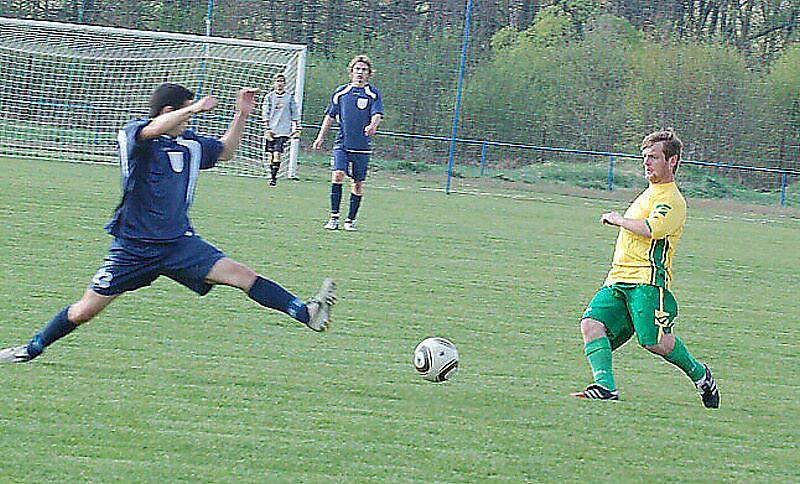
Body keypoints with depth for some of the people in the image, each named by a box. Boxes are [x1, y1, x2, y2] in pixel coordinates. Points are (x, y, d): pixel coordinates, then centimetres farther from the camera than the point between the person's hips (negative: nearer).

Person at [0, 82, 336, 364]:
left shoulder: (190, 143, 9)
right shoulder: (133, 135, -10)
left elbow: (224, 151, 28)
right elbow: (155, 129, -35)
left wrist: (242, 115, 16)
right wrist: (196, 108, -38)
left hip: (179, 242, 4)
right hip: (133, 246, -4)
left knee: (239, 274, -13)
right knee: (84, 311, 1)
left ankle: (305, 314, -20)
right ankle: (31, 349, 22)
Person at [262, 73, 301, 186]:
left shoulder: (289, 97, 7)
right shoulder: (269, 97, 6)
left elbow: (295, 114, 11)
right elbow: (265, 114, 4)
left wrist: (296, 128, 6)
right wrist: (267, 128, -5)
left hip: (284, 130, -2)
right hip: (271, 130, 2)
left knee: (277, 153, -14)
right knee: (270, 155, 3)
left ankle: (273, 177, -12)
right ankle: (271, 174, 16)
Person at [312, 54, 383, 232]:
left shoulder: (373, 94, 3)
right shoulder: (341, 92, 8)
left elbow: (377, 114, -10)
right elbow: (330, 116, 14)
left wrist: (372, 125, -32)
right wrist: (320, 137, 11)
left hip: (362, 147, 0)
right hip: (342, 144, 0)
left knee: (358, 184, 3)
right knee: (337, 175, -17)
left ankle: (350, 220, 15)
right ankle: (334, 217, -13)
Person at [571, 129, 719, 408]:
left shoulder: (672, 200, -6)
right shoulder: (648, 195, 25)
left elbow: (650, 229, -24)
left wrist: (617, 220, -10)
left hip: (648, 280, -9)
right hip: (618, 280, 9)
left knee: (653, 341, -17)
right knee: (592, 323, -15)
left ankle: (699, 375, 9)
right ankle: (605, 386, -24)